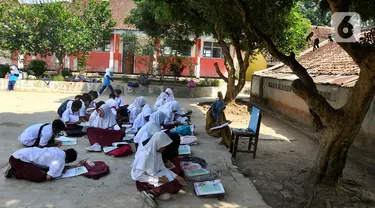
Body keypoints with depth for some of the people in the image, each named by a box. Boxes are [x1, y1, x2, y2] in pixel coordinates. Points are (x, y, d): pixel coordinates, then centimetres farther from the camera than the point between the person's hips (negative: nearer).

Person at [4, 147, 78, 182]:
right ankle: (16, 173, -1)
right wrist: (59, 173, 0)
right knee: (41, 177, -18)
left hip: (21, 153, 9)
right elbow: (48, 177, -19)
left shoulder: (57, 150, 9)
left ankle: (15, 168, 17)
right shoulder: (61, 160, -16)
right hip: (18, 160, -9)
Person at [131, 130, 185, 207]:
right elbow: (138, 176, -25)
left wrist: (176, 176, -8)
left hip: (154, 175, 8)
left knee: (178, 183, -4)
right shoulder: (144, 155, -29)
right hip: (143, 182, -8)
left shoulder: (157, 152, -6)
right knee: (172, 186, -20)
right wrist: (157, 180, -25)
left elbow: (162, 168, 2)